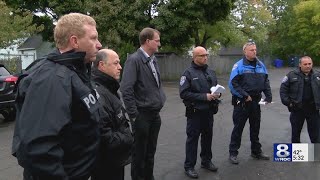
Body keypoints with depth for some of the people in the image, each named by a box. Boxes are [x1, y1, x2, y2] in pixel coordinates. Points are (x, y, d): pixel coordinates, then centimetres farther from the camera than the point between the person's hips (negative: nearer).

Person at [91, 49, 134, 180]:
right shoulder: (98, 93, -26)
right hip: (106, 164, -10)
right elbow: (102, 134, -34)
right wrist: (128, 139, -19)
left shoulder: (109, 89, 10)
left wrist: (128, 137, 6)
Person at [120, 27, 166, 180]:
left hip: (155, 114, 7)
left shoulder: (153, 59, 9)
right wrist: (134, 115, -19)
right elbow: (126, 89, -20)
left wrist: (161, 100, 10)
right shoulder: (134, 60, -15)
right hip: (142, 115, -7)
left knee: (151, 151, 19)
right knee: (139, 153, 9)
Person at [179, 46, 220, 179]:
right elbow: (184, 93, -19)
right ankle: (189, 166, 15)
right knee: (192, 139, 3)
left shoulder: (210, 72, 11)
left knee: (208, 137, 16)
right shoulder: (188, 73, -10)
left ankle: (206, 161, 34)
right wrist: (204, 96, -22)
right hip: (195, 112, -6)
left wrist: (217, 94, -5)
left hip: (209, 112, 6)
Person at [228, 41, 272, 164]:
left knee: (255, 127, 17)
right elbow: (232, 84, -16)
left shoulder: (261, 65, 8)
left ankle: (256, 151, 32)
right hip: (241, 102, -5)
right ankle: (233, 153, 14)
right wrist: (245, 96, -17)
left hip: (255, 102, 6)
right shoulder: (239, 65, -10)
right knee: (238, 128, 2)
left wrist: (268, 96, 0)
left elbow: (266, 82, 12)